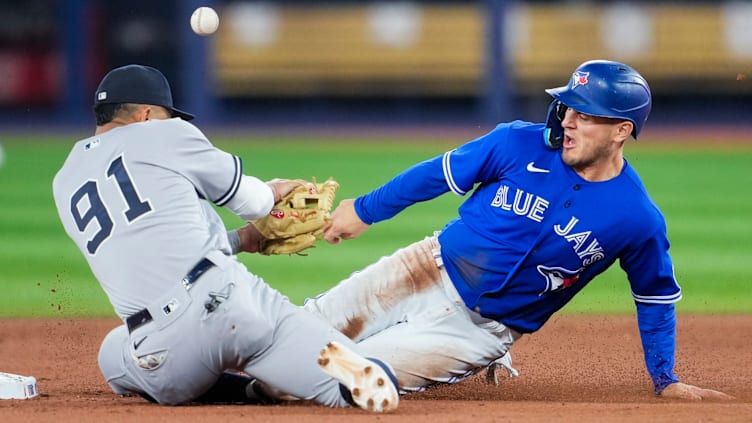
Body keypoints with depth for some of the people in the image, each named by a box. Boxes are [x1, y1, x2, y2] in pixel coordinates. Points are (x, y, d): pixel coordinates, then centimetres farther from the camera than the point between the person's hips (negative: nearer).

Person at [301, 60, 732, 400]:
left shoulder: (640, 219, -16)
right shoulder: (519, 144, -11)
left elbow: (656, 296, 1)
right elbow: (437, 174, 2)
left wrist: (666, 381, 1)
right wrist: (364, 210, 9)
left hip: (482, 327, -3)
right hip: (429, 269, 3)